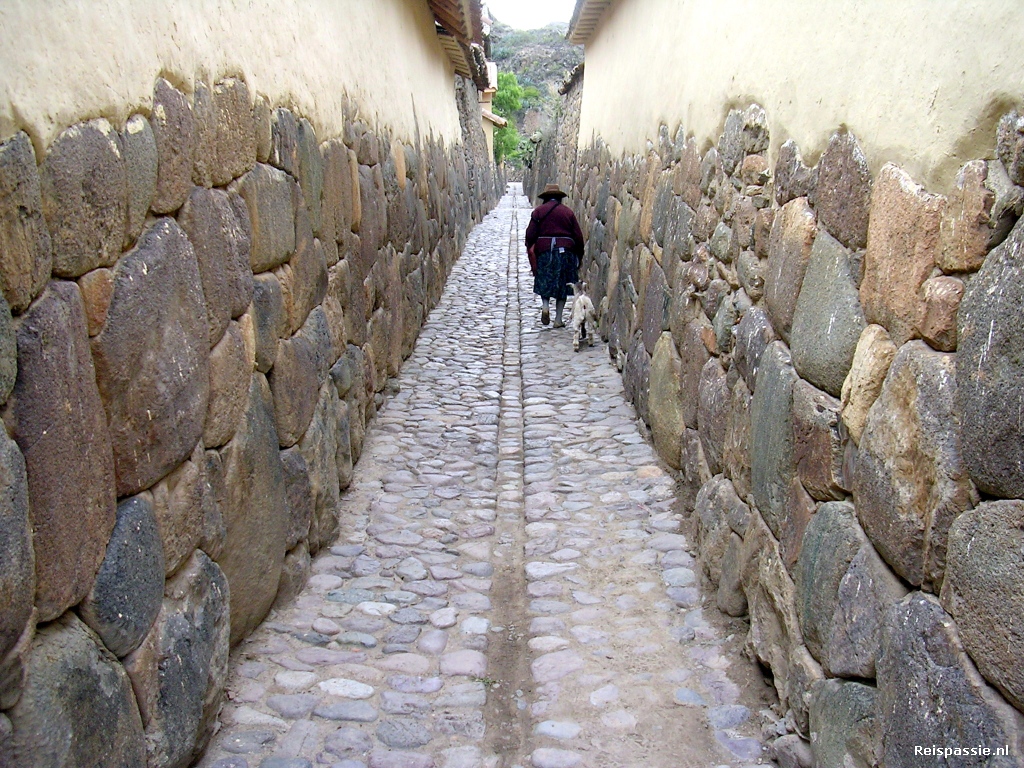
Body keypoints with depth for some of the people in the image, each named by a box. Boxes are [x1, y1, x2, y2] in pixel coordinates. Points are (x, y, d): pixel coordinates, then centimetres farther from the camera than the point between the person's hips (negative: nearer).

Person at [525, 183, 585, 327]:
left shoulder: (538, 211, 4)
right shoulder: (568, 211, 8)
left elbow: (530, 235, -2)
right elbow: (578, 237, 5)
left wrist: (531, 253, 8)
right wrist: (578, 256, 13)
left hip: (544, 251, -1)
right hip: (565, 252, 1)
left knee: (545, 283, 13)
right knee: (562, 285, 7)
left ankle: (545, 306, -14)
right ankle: (558, 319, 5)